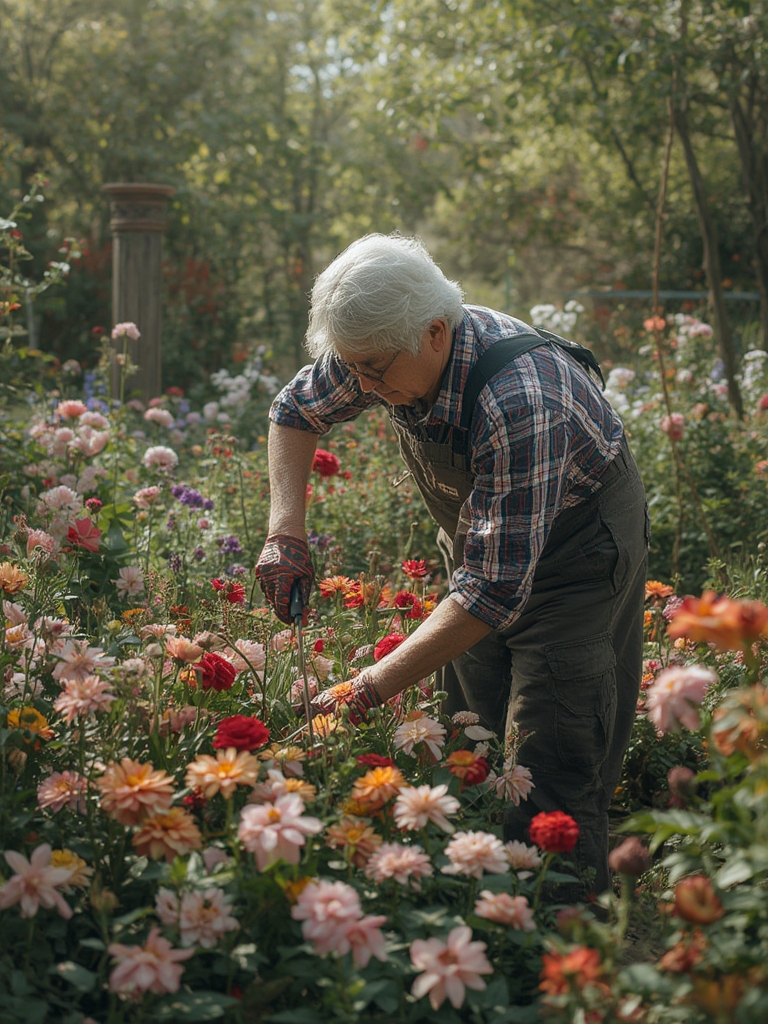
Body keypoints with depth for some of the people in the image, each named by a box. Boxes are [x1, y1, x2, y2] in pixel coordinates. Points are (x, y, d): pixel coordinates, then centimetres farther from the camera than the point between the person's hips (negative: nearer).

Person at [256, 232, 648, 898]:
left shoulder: (521, 405, -40)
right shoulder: (386, 347, -19)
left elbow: (496, 591, -40)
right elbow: (295, 412, 2)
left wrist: (373, 688, -40)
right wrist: (286, 532, -12)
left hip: (575, 544, -7)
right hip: (480, 540, 7)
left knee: (549, 775, -13)